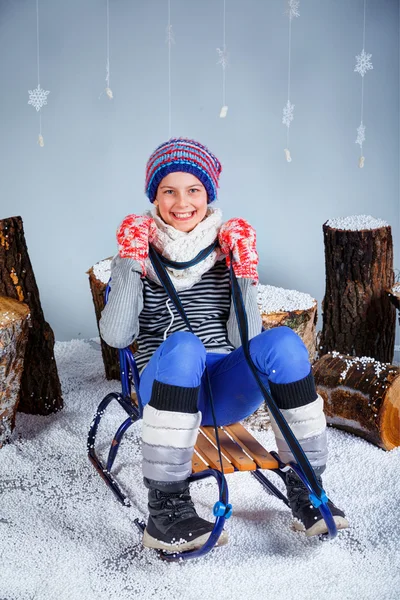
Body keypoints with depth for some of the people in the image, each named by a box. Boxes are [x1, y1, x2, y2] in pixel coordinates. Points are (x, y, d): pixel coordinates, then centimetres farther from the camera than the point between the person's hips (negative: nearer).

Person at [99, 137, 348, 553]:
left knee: (282, 341, -28)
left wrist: (243, 276, -7)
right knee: (182, 346, -37)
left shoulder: (227, 248, 10)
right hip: (168, 387, -2)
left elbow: (245, 340, 3)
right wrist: (128, 265, -10)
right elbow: (116, 336, -6)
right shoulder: (142, 251, 7)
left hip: (226, 391, 2)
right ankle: (165, 510, -30)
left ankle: (305, 488, -17)